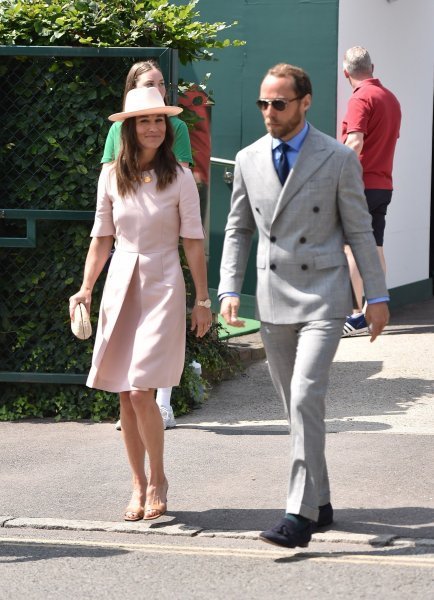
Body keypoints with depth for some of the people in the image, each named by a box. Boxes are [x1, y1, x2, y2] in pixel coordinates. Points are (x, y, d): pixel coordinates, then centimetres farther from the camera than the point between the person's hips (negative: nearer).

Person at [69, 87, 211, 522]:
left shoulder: (179, 178, -4)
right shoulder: (111, 177, 4)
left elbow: (193, 242, -1)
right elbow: (101, 238, 10)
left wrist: (202, 299, 0)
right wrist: (86, 288, 0)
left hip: (162, 288, -3)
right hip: (120, 285, 3)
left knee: (141, 392, -12)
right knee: (125, 397, 5)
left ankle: (157, 479, 8)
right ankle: (138, 485, 18)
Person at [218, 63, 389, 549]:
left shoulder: (338, 159, -5)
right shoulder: (248, 160, 6)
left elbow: (359, 231, -1)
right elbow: (238, 230, 12)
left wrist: (377, 296, 0)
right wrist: (229, 290, 1)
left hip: (322, 300, -5)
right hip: (273, 302, 5)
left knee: (306, 399, -17)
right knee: (294, 407, 11)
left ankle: (301, 514, -16)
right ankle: (320, 502, 24)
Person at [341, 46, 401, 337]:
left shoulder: (361, 98, -13)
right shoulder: (391, 98, 14)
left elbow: (355, 142, -23)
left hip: (361, 184, -8)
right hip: (384, 184, 8)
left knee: (352, 249, -6)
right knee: (375, 248, 12)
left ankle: (357, 316, -8)